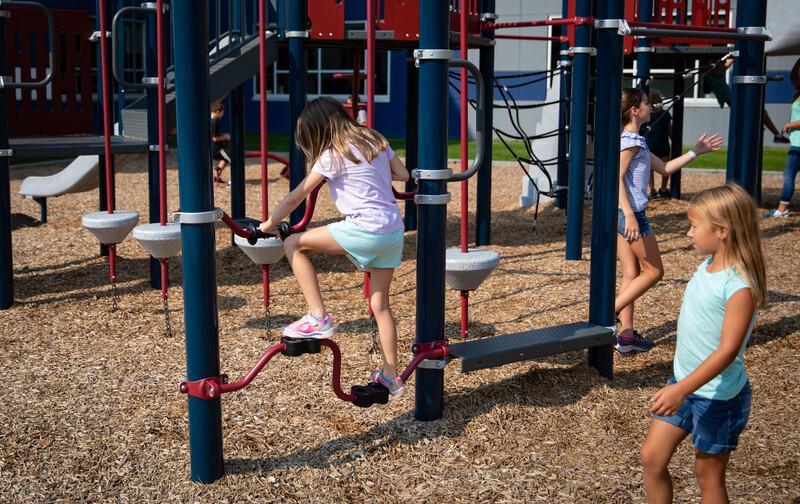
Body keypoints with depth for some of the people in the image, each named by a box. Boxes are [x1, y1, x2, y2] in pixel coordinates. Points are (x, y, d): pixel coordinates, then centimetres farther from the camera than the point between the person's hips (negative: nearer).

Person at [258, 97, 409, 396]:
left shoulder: (332, 155, -4)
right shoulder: (375, 140, 14)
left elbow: (296, 197, 1)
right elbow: (403, 174, 22)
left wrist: (270, 223, 14)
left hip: (366, 230, -8)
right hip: (394, 232, 8)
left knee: (294, 245, 3)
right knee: (380, 305, 15)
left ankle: (318, 318, -2)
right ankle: (391, 376, 18)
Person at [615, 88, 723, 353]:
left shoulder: (635, 140, 17)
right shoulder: (631, 140, -13)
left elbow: (664, 168, 21)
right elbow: (617, 178, -22)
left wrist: (695, 152, 19)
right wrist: (630, 215, -30)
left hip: (621, 213, 10)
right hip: (629, 212, -10)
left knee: (632, 273, 11)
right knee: (653, 271, 1)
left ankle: (627, 333, 13)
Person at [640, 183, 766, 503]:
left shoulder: (739, 285, -25)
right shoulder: (707, 265, 1)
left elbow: (728, 349, -28)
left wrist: (682, 389, -34)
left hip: (718, 396, -8)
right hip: (683, 382, 8)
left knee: (709, 475, 9)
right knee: (651, 457, 10)